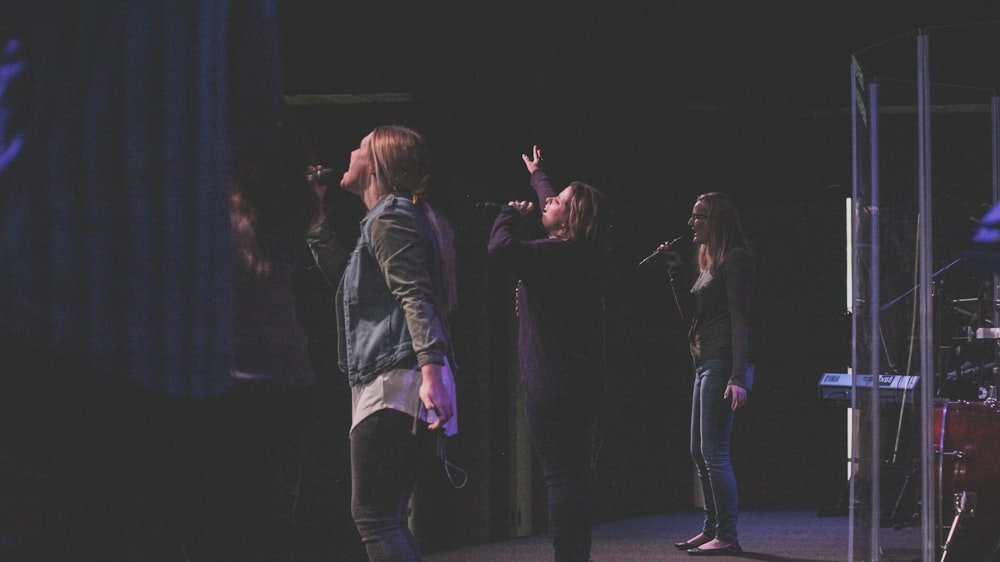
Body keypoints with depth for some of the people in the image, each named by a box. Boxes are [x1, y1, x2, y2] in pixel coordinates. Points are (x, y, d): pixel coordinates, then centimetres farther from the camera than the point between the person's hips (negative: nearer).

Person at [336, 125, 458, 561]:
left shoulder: (389, 218, -8)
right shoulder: (406, 215, 23)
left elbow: (415, 296, -23)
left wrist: (432, 370, -32)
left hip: (394, 383, -11)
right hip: (406, 390, 11)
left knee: (372, 516, -12)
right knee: (388, 518, 12)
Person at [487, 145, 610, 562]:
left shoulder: (554, 254, -15)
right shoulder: (582, 254, 11)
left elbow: (501, 247, -30)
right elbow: (550, 204, 30)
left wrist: (513, 212, -10)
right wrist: (537, 175, 49)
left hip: (552, 383, -9)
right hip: (582, 382, 9)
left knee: (561, 477, -11)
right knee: (573, 476, 12)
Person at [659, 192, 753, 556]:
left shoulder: (735, 258, -11)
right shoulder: (708, 261, 18)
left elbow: (739, 319, -17)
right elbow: (692, 313, 21)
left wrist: (738, 378, -23)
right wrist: (676, 272, 12)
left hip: (722, 364, -10)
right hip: (705, 363, 10)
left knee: (714, 453, -10)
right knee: (699, 453, 14)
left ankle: (727, 537, -6)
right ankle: (712, 529, 21)